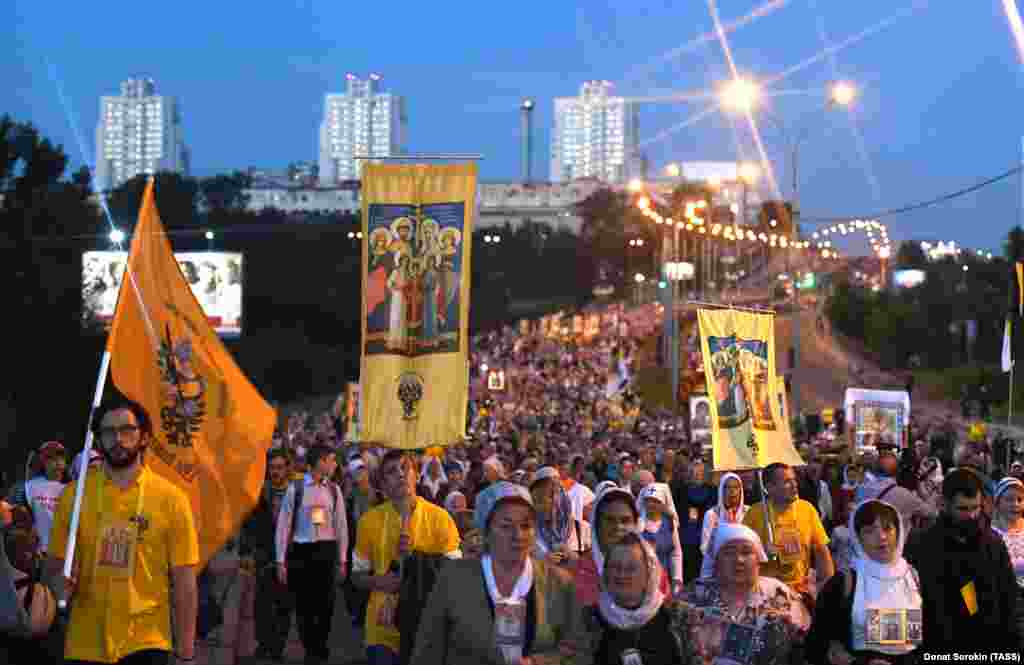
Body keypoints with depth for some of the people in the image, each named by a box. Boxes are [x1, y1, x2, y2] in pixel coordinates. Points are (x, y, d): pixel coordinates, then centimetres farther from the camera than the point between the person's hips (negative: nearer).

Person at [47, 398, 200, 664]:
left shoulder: (170, 498, -3)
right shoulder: (73, 495, 2)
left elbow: (184, 581, -2)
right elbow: (55, 564, 10)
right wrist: (60, 583, -13)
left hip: (146, 643, -2)